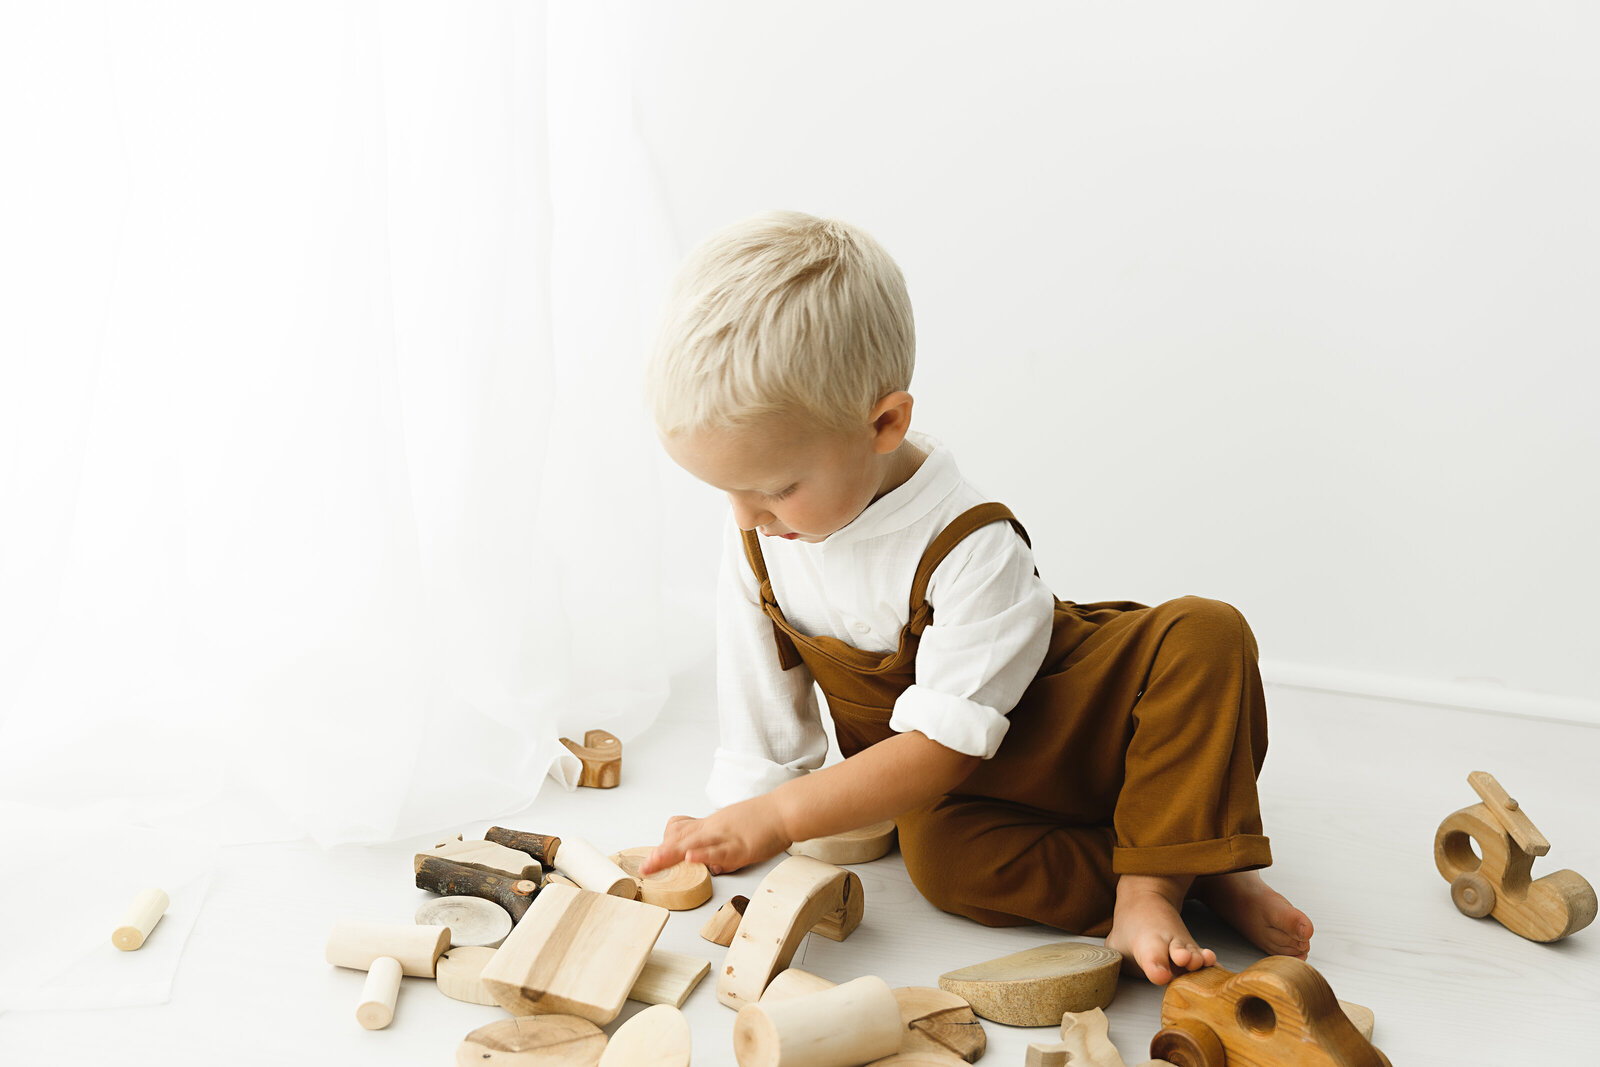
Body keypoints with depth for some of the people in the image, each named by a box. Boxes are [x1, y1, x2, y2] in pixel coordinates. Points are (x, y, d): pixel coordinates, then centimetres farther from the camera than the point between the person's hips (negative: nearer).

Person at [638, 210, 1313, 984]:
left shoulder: (970, 548, -30)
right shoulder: (757, 543, -11)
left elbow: (943, 745, -31)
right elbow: (758, 723, 1)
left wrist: (777, 817, -33)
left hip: (1076, 724, -3)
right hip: (958, 795, 3)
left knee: (1205, 633, -28)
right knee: (937, 858, -34)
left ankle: (1151, 888, -29)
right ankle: (1197, 878, -21)